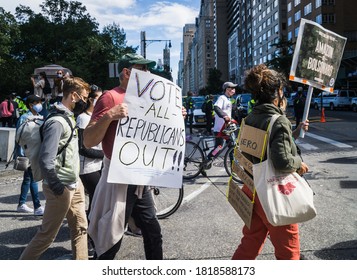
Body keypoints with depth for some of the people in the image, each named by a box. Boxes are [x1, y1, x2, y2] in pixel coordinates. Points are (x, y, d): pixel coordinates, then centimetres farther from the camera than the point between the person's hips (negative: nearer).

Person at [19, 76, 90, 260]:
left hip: (74, 184, 9)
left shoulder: (68, 117, 10)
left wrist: (75, 181, 15)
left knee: (80, 228, 14)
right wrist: (57, 187, -17)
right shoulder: (57, 122, -20)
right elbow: (46, 160, -26)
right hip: (62, 187, -9)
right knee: (46, 235, 5)